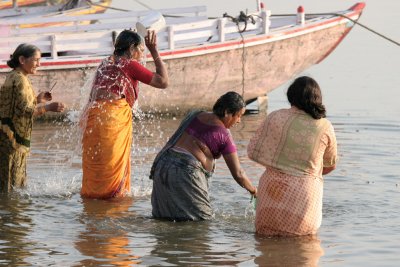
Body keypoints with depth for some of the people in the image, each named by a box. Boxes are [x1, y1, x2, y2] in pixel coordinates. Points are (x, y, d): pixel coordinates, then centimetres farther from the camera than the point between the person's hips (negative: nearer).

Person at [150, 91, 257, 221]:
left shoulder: (195, 115, 16)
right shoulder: (224, 136, -2)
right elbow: (238, 174, 1)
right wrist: (254, 191, 16)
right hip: (187, 170, -7)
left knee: (163, 215, 17)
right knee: (202, 217, 1)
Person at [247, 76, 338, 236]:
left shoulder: (276, 118, -6)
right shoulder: (325, 127, -2)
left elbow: (253, 152, 2)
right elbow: (330, 165, 13)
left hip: (274, 189, 0)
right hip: (306, 195, 0)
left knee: (265, 232, 17)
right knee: (306, 235, 20)